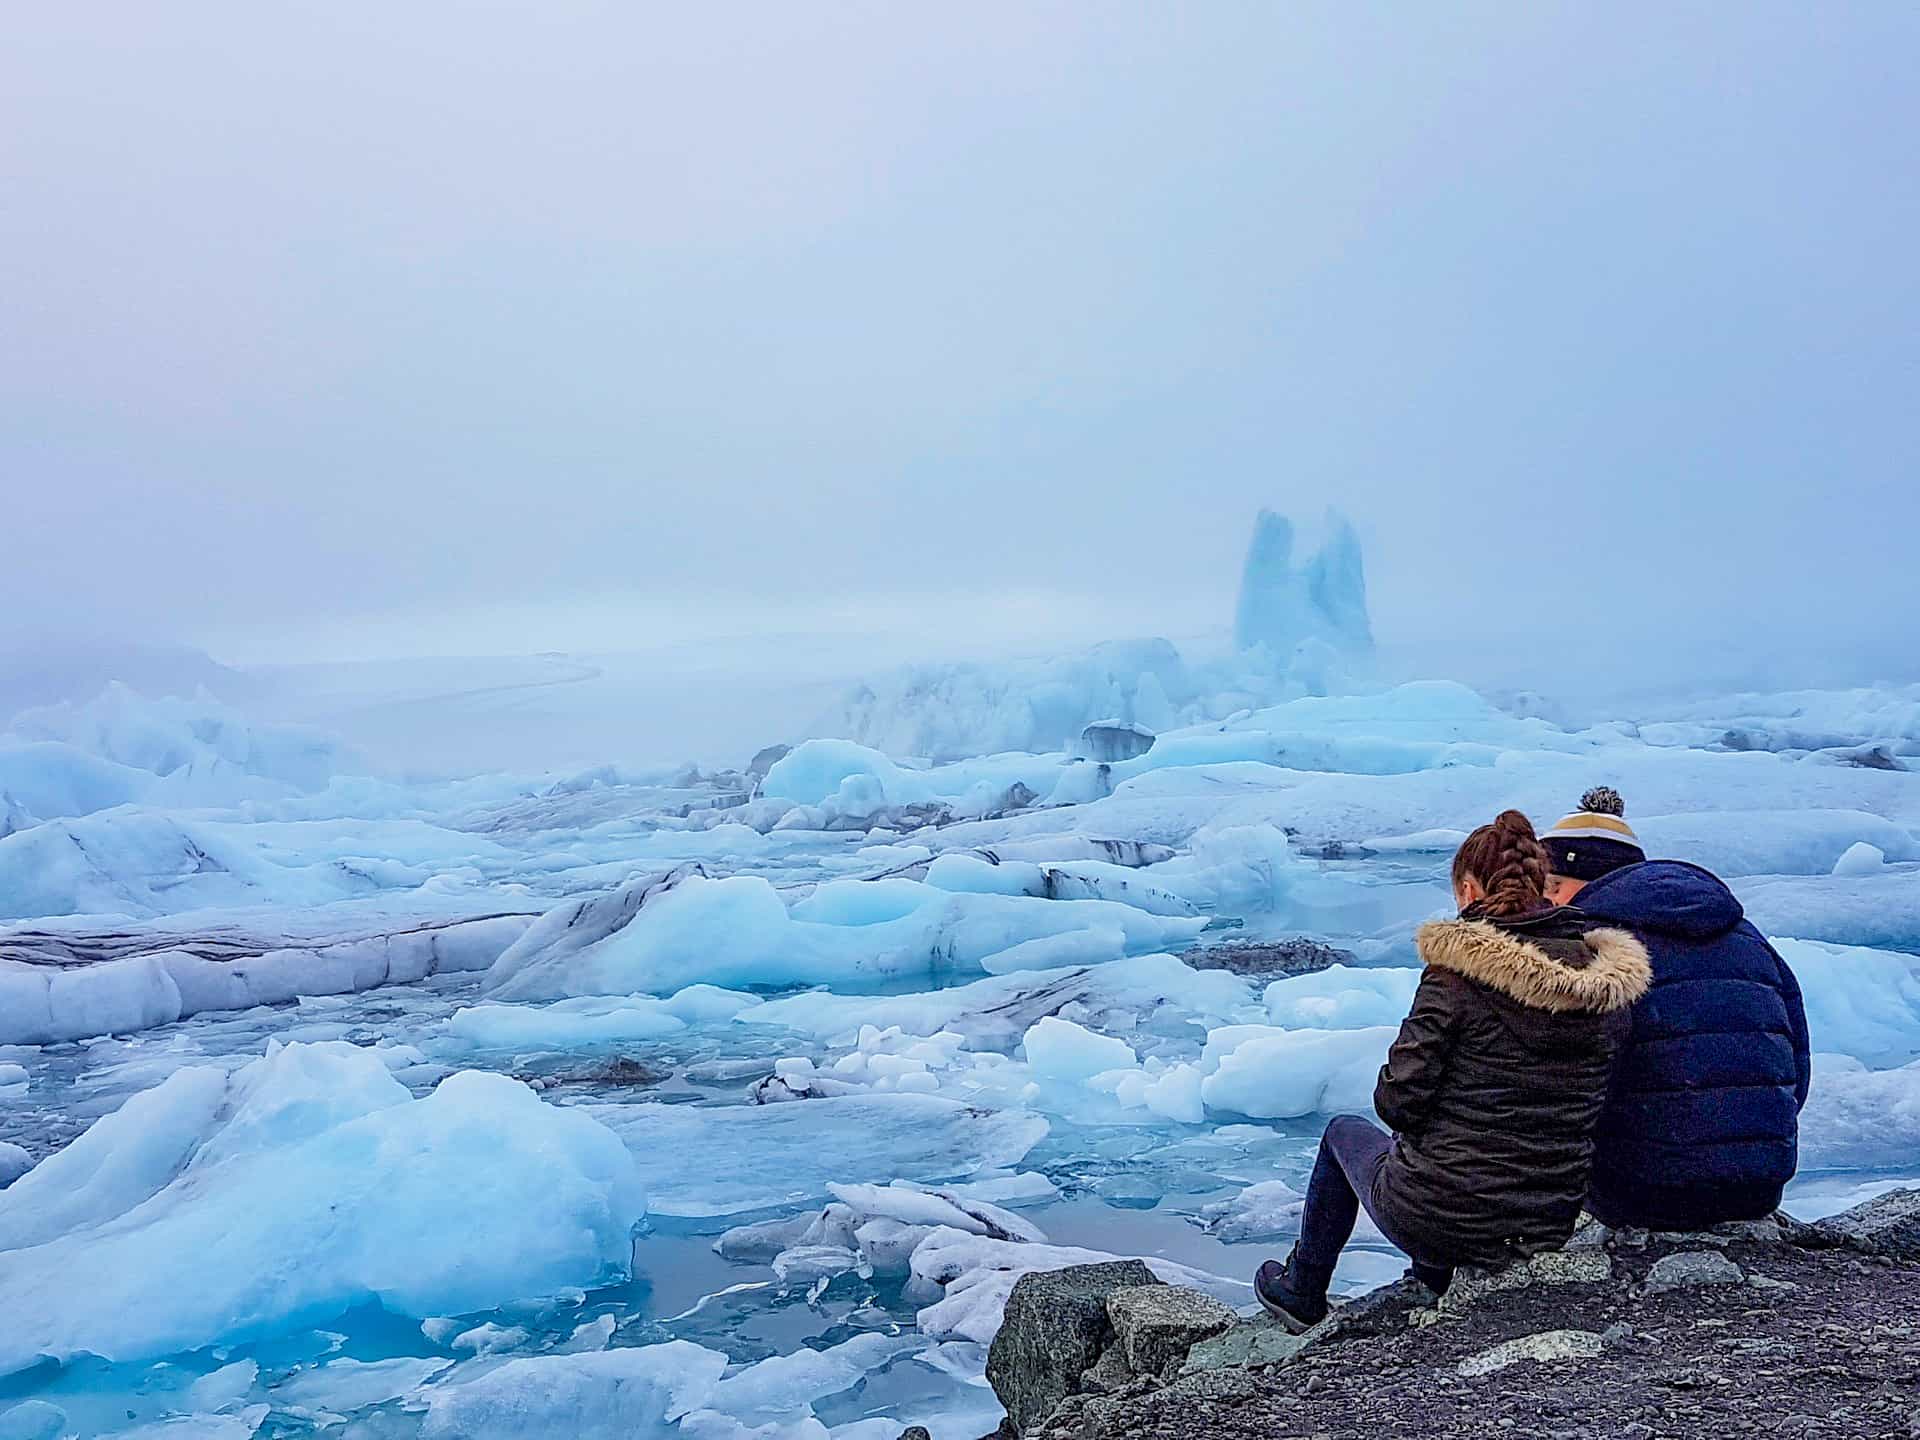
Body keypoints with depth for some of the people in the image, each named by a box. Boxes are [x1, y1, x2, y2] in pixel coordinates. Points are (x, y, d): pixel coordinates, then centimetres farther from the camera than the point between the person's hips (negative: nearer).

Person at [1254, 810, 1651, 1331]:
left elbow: (1399, 1100, -17)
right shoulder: (1608, 981, -2)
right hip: (1552, 1228, 5)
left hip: (1438, 1222, -5)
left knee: (1345, 1131, 27)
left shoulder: (1459, 968, -18)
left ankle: (1300, 1293, 43)